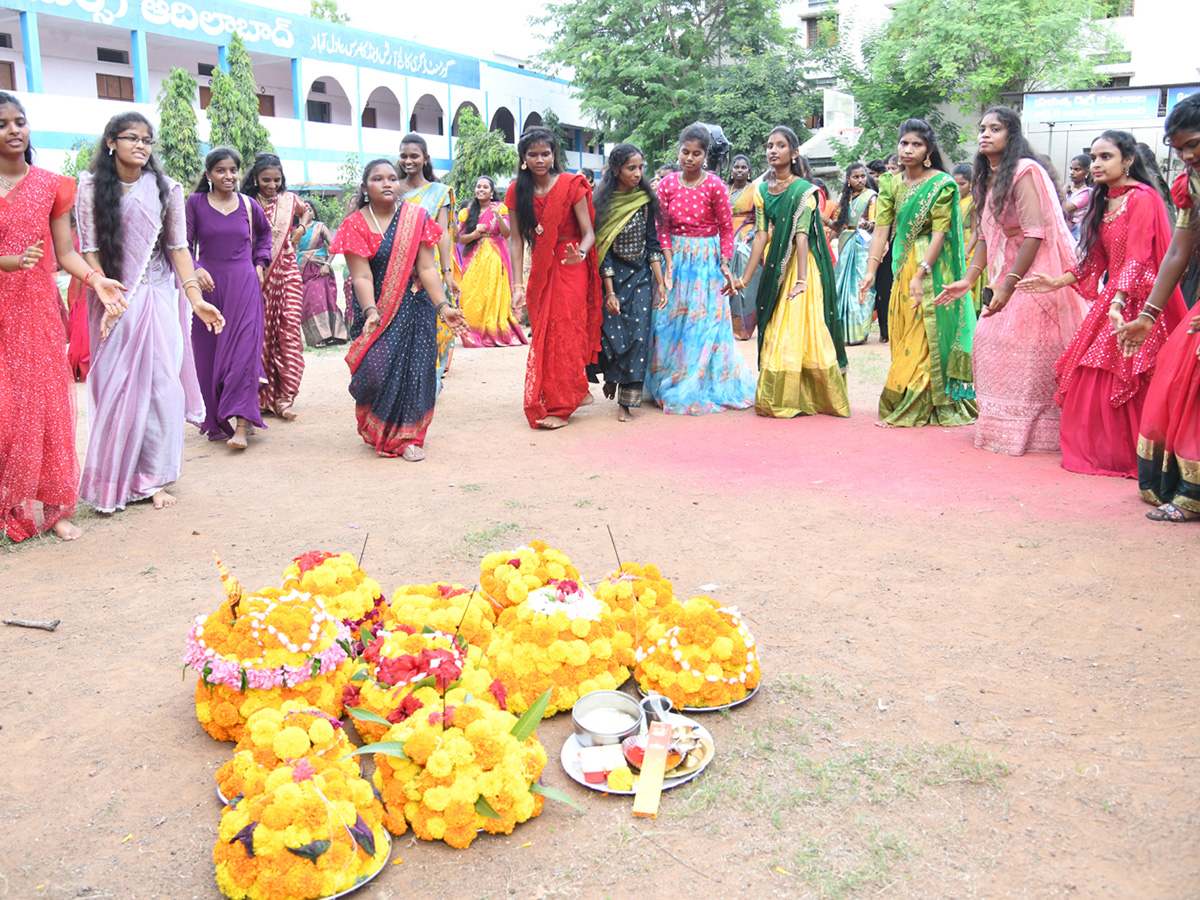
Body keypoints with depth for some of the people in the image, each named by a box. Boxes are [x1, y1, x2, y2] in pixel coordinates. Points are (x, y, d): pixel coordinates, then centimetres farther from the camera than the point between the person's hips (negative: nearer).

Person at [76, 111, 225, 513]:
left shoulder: (164, 189, 5)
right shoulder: (91, 188, 3)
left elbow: (178, 247, 4)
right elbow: (89, 250, 0)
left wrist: (195, 297, -7)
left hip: (158, 299, 1)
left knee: (160, 385, -4)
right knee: (114, 388, 1)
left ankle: (152, 479, 7)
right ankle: (112, 482, 13)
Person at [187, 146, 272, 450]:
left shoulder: (248, 205, 7)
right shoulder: (195, 203, 2)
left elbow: (264, 232, 27)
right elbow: (184, 244, -1)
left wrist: (260, 263, 15)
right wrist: (195, 270, -18)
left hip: (244, 285, 0)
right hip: (208, 285, 0)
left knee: (243, 351, -9)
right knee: (208, 355, 4)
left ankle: (241, 425, -12)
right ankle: (216, 422, 16)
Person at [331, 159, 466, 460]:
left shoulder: (417, 218, 2)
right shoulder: (356, 225, -3)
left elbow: (427, 268, -3)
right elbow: (361, 276, -11)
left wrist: (443, 306, -14)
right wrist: (371, 312, -26)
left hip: (415, 307, 2)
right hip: (375, 307, -1)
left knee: (414, 369, -5)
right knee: (377, 368, -12)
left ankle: (408, 436, 9)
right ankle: (374, 429, 16)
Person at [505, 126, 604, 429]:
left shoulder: (571, 185, -9)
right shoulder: (518, 191, 1)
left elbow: (588, 232, -10)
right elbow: (516, 239, 0)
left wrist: (581, 254, -33)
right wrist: (517, 284, -6)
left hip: (570, 267, -4)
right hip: (540, 269, 4)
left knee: (564, 332, -7)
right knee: (543, 335, 6)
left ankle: (559, 406, 0)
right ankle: (577, 391, 21)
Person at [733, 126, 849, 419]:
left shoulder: (804, 191, -8)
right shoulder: (762, 191, 8)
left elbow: (802, 237, -17)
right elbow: (761, 236, 4)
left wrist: (801, 279, -25)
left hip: (801, 264, -5)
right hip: (775, 267, 5)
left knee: (801, 330, -5)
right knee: (774, 333, 7)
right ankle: (776, 399, 16)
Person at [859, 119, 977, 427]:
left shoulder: (942, 184, -9)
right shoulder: (891, 185, 6)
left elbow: (939, 233, -15)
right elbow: (881, 229, -1)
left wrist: (920, 274, -23)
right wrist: (870, 271, -12)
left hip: (933, 268, -5)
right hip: (903, 265, 6)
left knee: (926, 336, -4)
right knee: (902, 333, 8)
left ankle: (914, 406, 1)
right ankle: (903, 405, 18)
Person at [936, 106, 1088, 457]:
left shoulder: (1024, 171, -15)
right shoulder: (986, 179, 12)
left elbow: (1034, 234, -21)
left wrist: (1008, 286, -22)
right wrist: (968, 280, 5)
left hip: (1038, 270, -9)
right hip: (1010, 271, 9)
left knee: (1027, 349, -7)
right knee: (989, 339, 6)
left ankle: (1024, 430, 3)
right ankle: (999, 425, 17)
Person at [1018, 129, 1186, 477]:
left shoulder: (1142, 198, -12)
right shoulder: (1103, 201, 14)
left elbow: (1137, 257, -21)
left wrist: (1118, 301, -32)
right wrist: (1058, 282, 6)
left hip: (1136, 301, -8)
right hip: (1110, 297, 8)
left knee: (1127, 380, -6)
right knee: (1093, 376, 7)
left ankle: (1129, 457, 6)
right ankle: (1096, 451, 18)